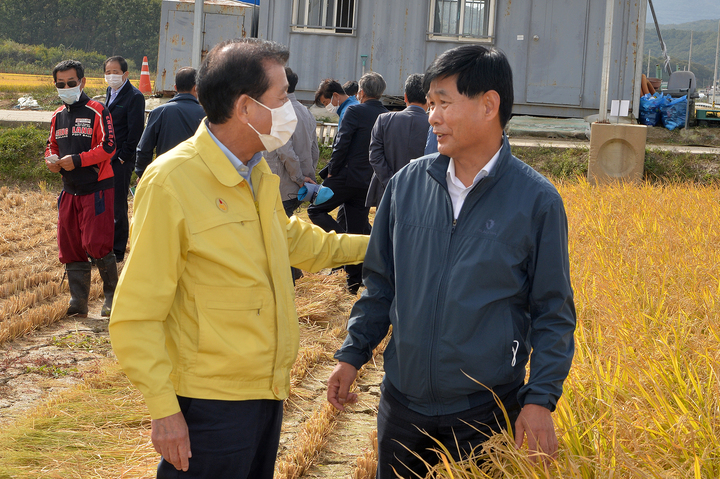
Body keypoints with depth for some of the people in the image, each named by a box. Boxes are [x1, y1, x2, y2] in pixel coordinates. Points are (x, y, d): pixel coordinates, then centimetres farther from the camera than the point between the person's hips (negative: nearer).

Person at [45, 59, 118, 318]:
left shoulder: (97, 112, -7)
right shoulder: (58, 116, 14)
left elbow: (108, 146, -15)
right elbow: (53, 146, 23)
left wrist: (77, 160, -20)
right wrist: (51, 159, 0)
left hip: (96, 188, -7)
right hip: (69, 190, 7)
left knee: (97, 245, -10)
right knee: (70, 246, 6)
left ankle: (112, 295, 7)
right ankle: (78, 301, 13)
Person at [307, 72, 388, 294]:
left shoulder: (355, 111, -10)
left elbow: (341, 144, -14)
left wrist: (332, 171, -3)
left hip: (346, 176, -6)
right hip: (369, 182, 6)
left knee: (315, 211, 9)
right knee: (358, 229, 11)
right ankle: (354, 282, 13)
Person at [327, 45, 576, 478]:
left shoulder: (537, 201, -9)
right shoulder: (408, 183, 1)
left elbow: (554, 312, -5)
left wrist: (541, 398, -13)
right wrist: (353, 355, 9)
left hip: (485, 411, -4)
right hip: (402, 402, 4)